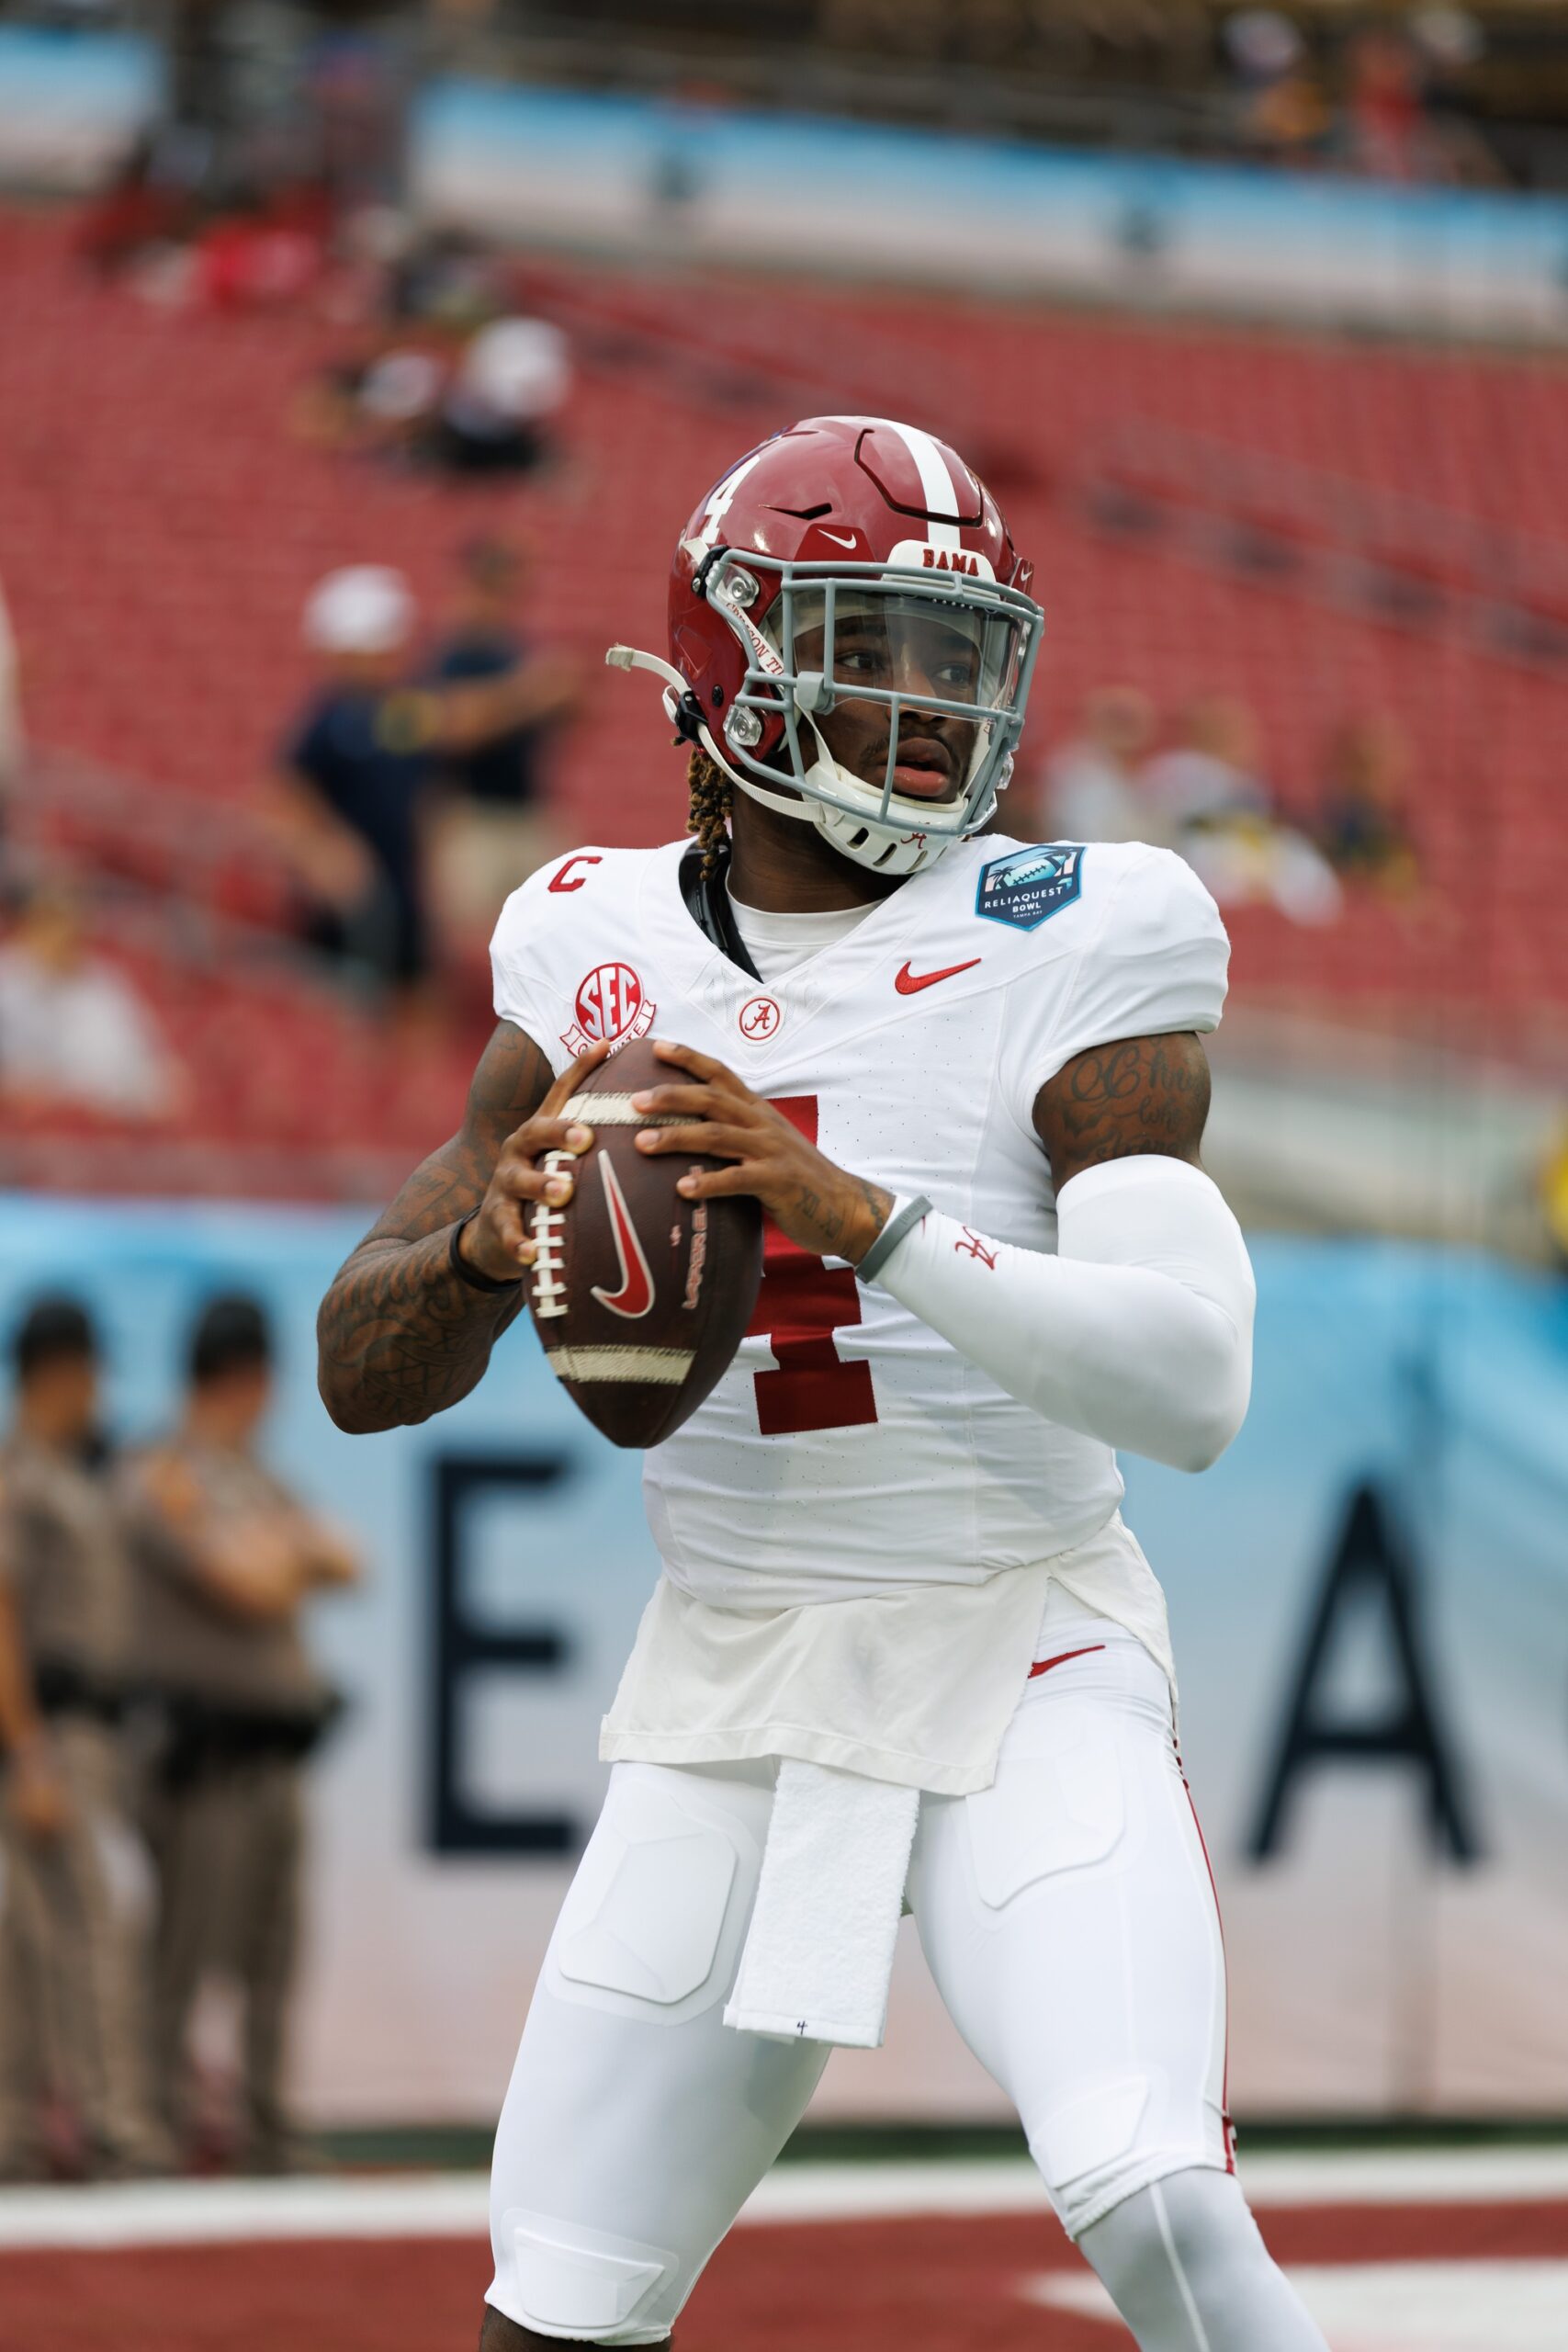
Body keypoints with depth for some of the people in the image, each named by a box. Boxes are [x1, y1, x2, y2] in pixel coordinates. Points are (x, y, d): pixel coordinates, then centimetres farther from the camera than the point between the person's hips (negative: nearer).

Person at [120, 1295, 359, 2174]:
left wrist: (277, 1551, -7)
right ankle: (166, 2119, -6)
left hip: (276, 1749, 8)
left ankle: (269, 2127, 12)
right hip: (204, 1747, -8)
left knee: (275, 1953, 8)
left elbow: (346, 1565, 9)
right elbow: (248, 1591, -17)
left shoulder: (259, 1483, 19)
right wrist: (288, 1554, 3)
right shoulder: (164, 1482, -9)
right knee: (184, 1951, -9)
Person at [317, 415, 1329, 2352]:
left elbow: (1193, 1387, -20)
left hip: (1028, 1677, -3)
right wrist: (484, 1245, -18)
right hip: (730, 1690, 4)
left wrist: (863, 1218, -32)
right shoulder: (602, 955, 4)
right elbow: (362, 1373, 5)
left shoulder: (1065, 947, -8)